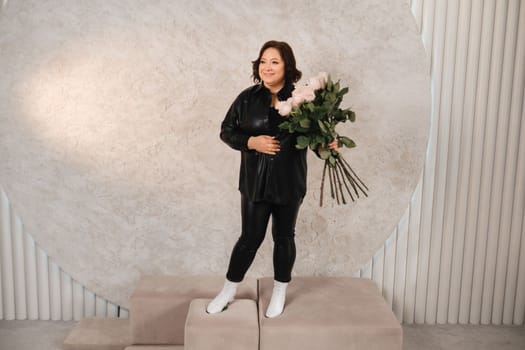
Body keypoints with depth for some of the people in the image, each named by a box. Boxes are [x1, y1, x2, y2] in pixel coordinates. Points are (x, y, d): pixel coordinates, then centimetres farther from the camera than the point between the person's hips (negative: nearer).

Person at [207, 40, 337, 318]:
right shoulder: (248, 98, -2)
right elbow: (227, 131, 2)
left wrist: (328, 142, -16)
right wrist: (251, 141, -14)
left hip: (289, 181, 0)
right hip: (255, 181, 0)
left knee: (284, 237, 14)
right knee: (250, 237, 6)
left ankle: (279, 293, 34)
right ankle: (228, 291, 28)